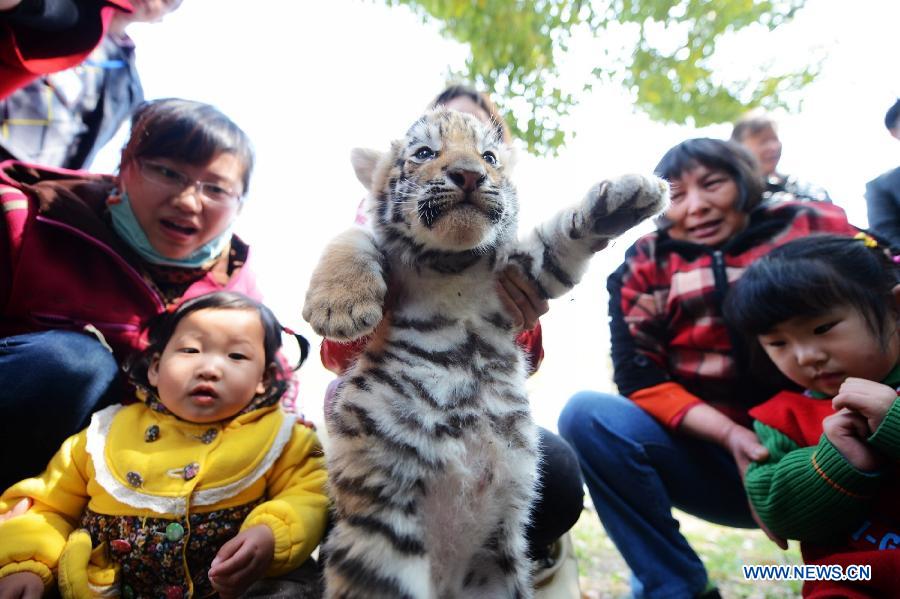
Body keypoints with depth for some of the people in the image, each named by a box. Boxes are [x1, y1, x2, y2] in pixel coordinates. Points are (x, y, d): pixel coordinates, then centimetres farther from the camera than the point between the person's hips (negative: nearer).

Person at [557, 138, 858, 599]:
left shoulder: (816, 227, 4)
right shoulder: (645, 267, 2)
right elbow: (640, 378, -4)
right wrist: (730, 434, -20)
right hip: (716, 455, 1)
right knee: (588, 416, -23)